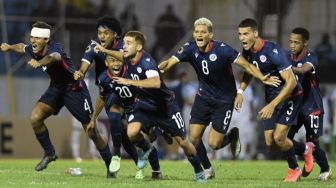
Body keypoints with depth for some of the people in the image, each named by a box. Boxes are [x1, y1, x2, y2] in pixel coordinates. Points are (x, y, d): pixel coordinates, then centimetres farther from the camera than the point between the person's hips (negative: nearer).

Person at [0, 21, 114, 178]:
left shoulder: (55, 48, -30)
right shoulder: (33, 50, -7)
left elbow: (54, 57, -57)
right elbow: (22, 47, 20)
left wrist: (39, 63, -77)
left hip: (74, 88, -7)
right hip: (56, 87, 7)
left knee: (91, 132, -5)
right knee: (35, 118, -15)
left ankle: (111, 166, 12)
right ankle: (49, 153, 6)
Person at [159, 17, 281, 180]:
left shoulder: (222, 49, -22)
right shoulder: (190, 49, -11)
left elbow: (245, 64, -20)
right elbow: (170, 62, -20)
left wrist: (262, 78, -35)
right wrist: (156, 69, -42)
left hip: (224, 101, -4)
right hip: (204, 97, 4)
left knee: (214, 144, -6)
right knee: (194, 138, -3)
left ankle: (233, 136, 28)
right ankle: (207, 169, 20)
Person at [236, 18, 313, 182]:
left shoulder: (272, 51, -29)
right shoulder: (248, 51, -5)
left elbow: (291, 81, -30)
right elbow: (249, 72, 17)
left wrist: (272, 105, -33)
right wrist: (240, 91, -2)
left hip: (290, 95, -7)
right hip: (271, 96, 7)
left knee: (279, 137, -16)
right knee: (269, 142, 2)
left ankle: (294, 169, 11)